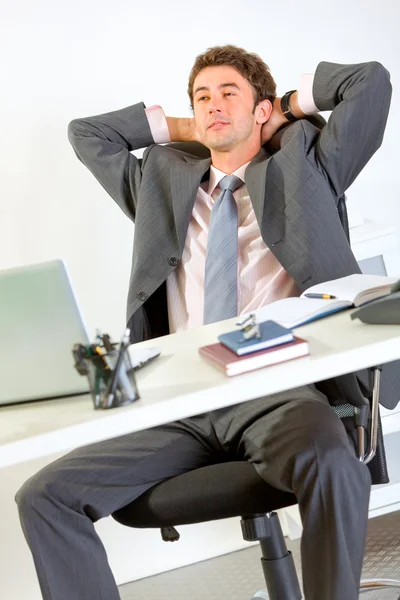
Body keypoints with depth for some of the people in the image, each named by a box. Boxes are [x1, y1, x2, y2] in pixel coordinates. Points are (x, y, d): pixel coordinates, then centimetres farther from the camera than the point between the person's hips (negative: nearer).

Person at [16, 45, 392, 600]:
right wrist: (181, 129, 31)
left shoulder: (304, 165, 20)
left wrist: (296, 105, 27)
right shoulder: (162, 181, 28)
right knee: (44, 496, -15)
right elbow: (86, 133, 36)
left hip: (278, 391, -3)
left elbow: (372, 81, 14)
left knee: (335, 470, -39)